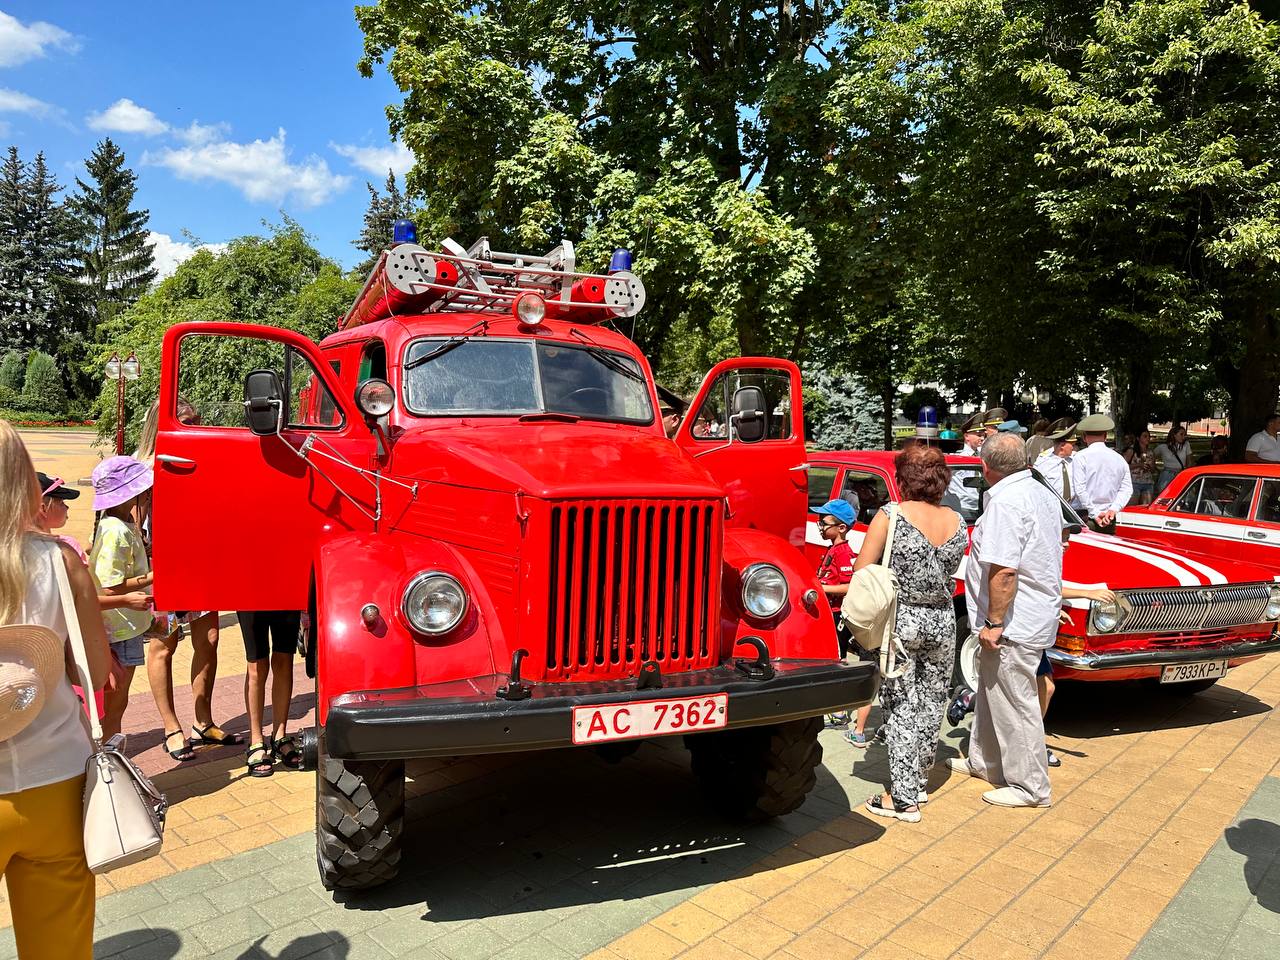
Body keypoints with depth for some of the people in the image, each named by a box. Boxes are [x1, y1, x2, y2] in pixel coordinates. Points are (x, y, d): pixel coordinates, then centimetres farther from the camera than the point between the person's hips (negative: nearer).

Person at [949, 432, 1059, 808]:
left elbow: (1003, 570, -28)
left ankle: (1030, 787, 13)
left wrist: (994, 623, -22)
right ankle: (984, 762, 35)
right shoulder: (1042, 493, 10)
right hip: (1038, 615, 10)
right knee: (991, 694, 22)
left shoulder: (1005, 502, -22)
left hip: (1013, 623, -10)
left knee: (1014, 705, 2)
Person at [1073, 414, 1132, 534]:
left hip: (1087, 519, -5)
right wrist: (1113, 509, -3)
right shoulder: (1119, 458, 11)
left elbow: (1080, 489, -12)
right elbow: (1127, 489, 5)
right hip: (1110, 522, 5)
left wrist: (1094, 514, -8)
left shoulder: (1081, 457, -5)